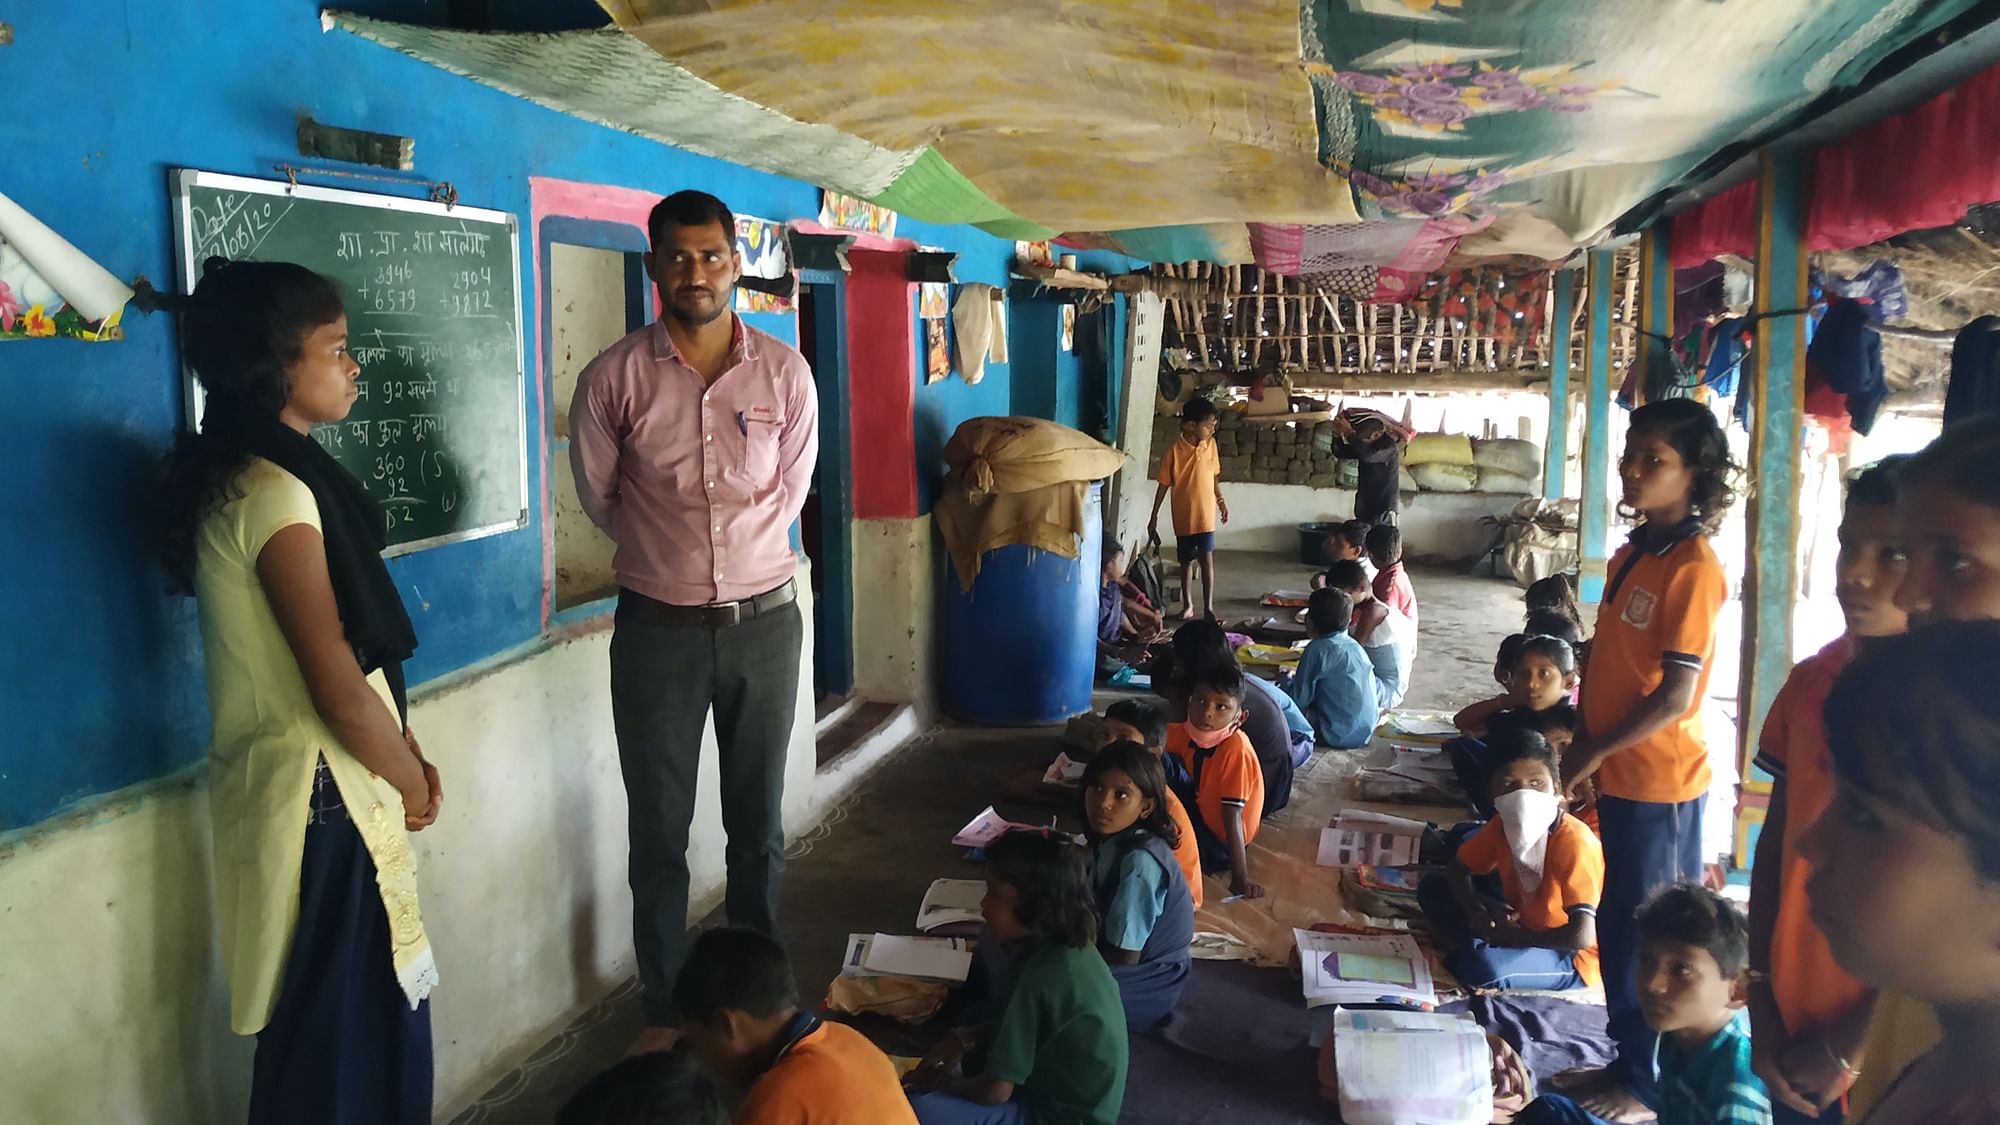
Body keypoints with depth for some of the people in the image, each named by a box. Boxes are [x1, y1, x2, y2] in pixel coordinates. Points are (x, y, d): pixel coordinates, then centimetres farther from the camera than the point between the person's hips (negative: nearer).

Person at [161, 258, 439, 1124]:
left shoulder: (244, 475, 10)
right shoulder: (274, 490, -21)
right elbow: (338, 687, -22)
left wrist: (406, 756, 9)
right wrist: (410, 777, -6)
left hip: (304, 781, 9)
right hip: (321, 792, -9)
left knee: (365, 1010, 20)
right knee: (345, 1022, 5)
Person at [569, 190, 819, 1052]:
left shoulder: (784, 372, -3)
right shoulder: (613, 377, -6)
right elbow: (598, 496, 6)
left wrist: (736, 552, 9)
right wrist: (670, 555, 11)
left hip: (763, 619, 1)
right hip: (658, 626, -1)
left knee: (759, 821, 12)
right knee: (658, 830, 8)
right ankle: (664, 1010, 24)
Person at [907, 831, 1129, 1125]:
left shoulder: (1041, 978, -29)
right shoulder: (1070, 943, -3)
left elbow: (995, 1091, -22)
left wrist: (942, 1084, -3)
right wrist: (963, 1038, 2)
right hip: (1073, 1094, 9)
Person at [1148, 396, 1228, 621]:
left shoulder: (1211, 445, -3)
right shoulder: (1173, 452, -13)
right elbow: (1164, 486, -6)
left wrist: (1221, 501, 16)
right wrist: (1154, 517, -4)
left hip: (1206, 514, 1)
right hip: (1183, 517, -1)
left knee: (1206, 560, -5)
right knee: (1186, 562, 11)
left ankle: (1208, 607, -1)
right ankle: (1188, 605, 25)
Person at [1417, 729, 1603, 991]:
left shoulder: (1573, 842, -28)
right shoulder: (1502, 824, -7)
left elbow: (1582, 936, -35)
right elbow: (1458, 869, 9)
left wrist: (1509, 935, -23)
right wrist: (1477, 908, -13)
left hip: (1571, 958, -7)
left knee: (1484, 967, -36)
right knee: (1431, 888, 1)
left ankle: (1470, 956, -3)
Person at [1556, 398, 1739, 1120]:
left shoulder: (1693, 568, -18)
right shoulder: (1631, 554, 8)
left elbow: (1676, 697, -19)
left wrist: (1591, 752, -13)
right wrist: (1583, 750, 8)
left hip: (1659, 782, -8)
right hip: (1619, 776, 8)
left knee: (1649, 935, 5)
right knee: (1619, 925, 18)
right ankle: (1628, 1064, 34)